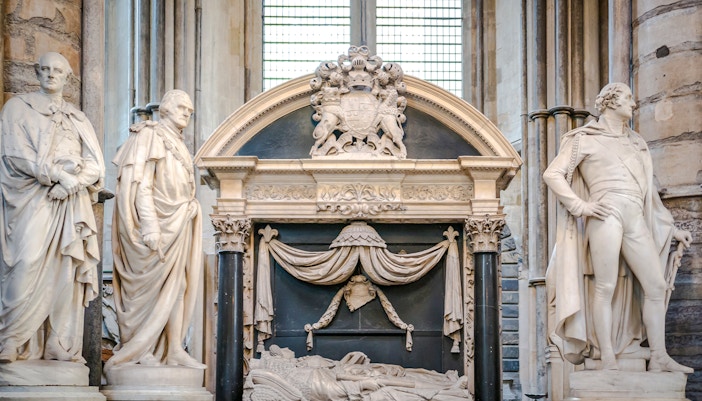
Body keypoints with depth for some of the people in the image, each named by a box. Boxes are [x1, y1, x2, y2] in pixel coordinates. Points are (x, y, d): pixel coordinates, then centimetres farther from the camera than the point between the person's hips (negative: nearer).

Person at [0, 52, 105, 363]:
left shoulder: (78, 119, 20)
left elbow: (96, 165, 10)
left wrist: (71, 180, -10)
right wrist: (59, 173, -13)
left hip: (71, 205, 4)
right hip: (32, 201, -4)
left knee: (67, 271, -4)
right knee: (29, 265, -18)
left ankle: (62, 346, -4)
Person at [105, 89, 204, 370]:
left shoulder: (177, 144, 20)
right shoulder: (149, 136, -5)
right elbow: (141, 184, -14)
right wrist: (151, 227, -22)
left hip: (178, 224, 8)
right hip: (159, 222, -8)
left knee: (177, 285, 3)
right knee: (152, 284, -7)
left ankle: (174, 350, 2)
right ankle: (139, 349, -1)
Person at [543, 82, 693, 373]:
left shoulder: (635, 143, 25)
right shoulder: (585, 138, 7)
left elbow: (648, 191, 28)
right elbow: (553, 175, 1)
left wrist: (671, 228, 25)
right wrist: (581, 206, -9)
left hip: (636, 221, 6)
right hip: (606, 216, -6)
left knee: (656, 286, 2)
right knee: (605, 288, -7)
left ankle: (659, 358, 7)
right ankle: (608, 360, -4)